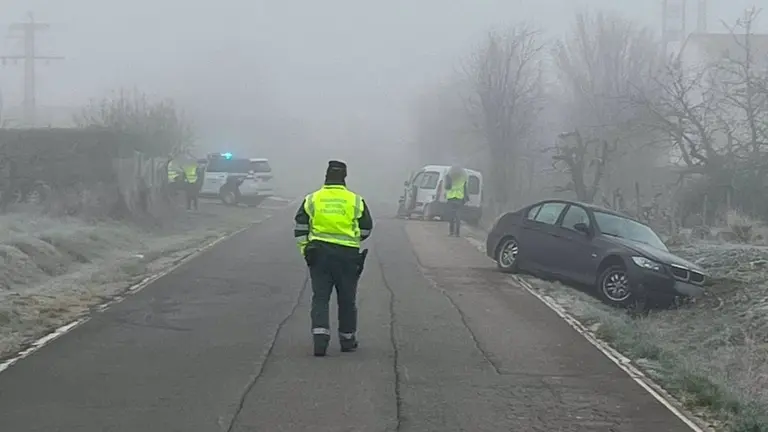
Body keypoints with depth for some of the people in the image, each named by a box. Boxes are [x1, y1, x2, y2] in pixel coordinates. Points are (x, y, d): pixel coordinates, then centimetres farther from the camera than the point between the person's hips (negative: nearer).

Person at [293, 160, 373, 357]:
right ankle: (347, 340, 21)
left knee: (320, 298, 4)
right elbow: (366, 228, 6)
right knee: (347, 300, 11)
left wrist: (304, 249, 7)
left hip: (319, 254, 0)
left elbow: (300, 227, 0)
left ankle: (320, 337, -12)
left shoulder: (312, 199, 2)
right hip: (347, 255, 0)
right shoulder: (356, 200, 0)